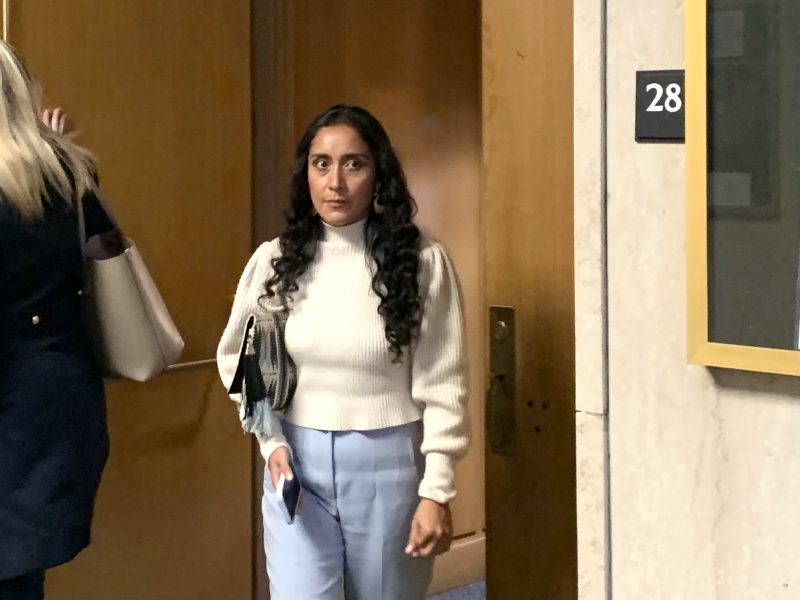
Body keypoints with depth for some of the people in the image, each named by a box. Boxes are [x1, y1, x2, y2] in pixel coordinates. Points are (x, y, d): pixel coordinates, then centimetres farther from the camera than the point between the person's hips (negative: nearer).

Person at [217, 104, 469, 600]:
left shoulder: (421, 262, -8)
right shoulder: (274, 260, -1)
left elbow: (442, 385, -6)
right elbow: (238, 360, 12)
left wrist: (436, 489, -8)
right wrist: (271, 440, 0)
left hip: (388, 466, -1)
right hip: (298, 465, 2)